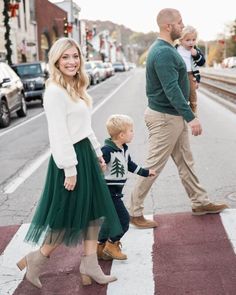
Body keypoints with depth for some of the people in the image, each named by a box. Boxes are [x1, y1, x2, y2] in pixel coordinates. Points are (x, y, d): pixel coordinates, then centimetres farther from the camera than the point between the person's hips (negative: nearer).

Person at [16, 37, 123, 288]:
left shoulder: (76, 89, 12)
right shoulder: (55, 92, -17)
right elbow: (59, 134, -21)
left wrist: (97, 153, 19)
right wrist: (70, 169, -22)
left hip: (85, 154, 9)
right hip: (69, 158, -9)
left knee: (92, 211, 11)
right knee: (68, 217, 1)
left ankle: (90, 265, 19)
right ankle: (36, 260, 18)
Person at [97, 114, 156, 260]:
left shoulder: (124, 150, 9)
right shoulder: (107, 150, -21)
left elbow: (130, 165, 25)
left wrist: (146, 172, 33)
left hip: (116, 192, 10)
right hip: (108, 191, -10)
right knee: (123, 218, -6)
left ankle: (101, 247, 25)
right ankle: (112, 244, 9)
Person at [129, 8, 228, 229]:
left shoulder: (164, 49, 11)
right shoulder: (164, 53, -21)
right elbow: (171, 89, -29)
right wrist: (190, 117, -32)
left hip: (175, 116, 10)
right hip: (165, 117, -10)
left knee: (185, 162, 17)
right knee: (153, 166, -2)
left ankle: (200, 202, 28)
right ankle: (134, 212, 7)